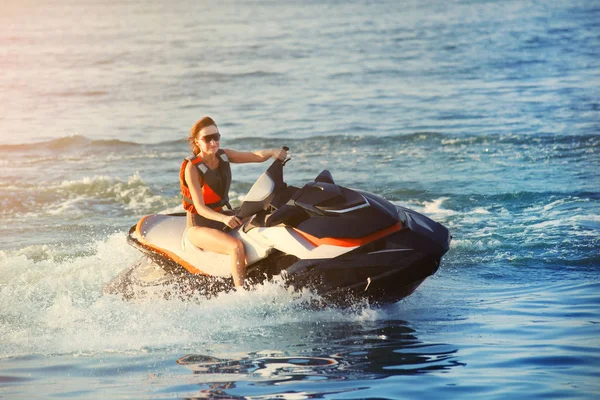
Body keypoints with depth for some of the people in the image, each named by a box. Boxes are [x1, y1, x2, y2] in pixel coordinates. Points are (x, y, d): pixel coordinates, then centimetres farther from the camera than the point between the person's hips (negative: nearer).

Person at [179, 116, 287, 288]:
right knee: (237, 246, -33)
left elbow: (257, 156, -6)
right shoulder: (192, 167, -16)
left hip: (223, 216, 7)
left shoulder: (223, 155, 2)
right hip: (199, 226, -7)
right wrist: (224, 218, -40)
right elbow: (200, 208, -22)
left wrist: (272, 152, -29)